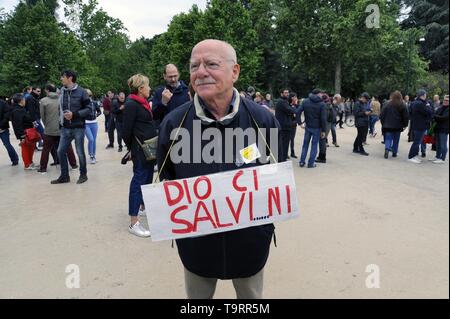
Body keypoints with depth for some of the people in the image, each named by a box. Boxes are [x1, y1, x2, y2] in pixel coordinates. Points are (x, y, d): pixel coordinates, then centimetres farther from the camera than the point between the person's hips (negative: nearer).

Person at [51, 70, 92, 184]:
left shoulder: (81, 92, -8)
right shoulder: (61, 91, 5)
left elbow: (89, 109, -8)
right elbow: (60, 107, 18)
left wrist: (74, 114, -17)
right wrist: (61, 119, 7)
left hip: (78, 128, -5)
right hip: (65, 128, 5)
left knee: (80, 152, 5)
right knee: (61, 151, 6)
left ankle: (83, 174, 22)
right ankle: (64, 176, 20)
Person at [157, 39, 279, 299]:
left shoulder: (263, 119, -11)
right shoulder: (173, 123, -11)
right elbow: (167, 179, 2)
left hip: (250, 238, 0)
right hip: (195, 241, 1)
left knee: (251, 296, 26)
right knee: (197, 296, 25)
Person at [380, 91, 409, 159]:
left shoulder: (387, 104, -2)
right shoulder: (402, 106, -3)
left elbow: (382, 115, 2)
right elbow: (406, 116, -1)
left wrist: (383, 124, 11)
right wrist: (405, 125, 10)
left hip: (388, 125, 0)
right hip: (398, 126, 0)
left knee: (388, 139, 2)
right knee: (396, 140, 10)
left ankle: (387, 149, -23)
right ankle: (394, 152, 14)